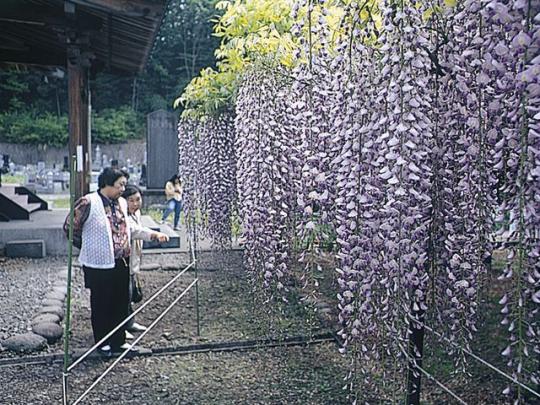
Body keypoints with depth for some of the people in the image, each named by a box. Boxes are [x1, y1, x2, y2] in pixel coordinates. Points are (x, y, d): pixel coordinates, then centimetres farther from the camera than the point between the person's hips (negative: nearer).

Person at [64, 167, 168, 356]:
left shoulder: (121, 203, 8)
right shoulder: (88, 203, -14)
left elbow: (129, 229, 17)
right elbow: (69, 227, -8)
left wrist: (153, 234, 7)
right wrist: (88, 248, -1)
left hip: (121, 263, 7)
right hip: (99, 265, -7)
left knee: (121, 304, 15)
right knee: (101, 305, 9)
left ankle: (119, 341, 29)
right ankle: (103, 343, 24)